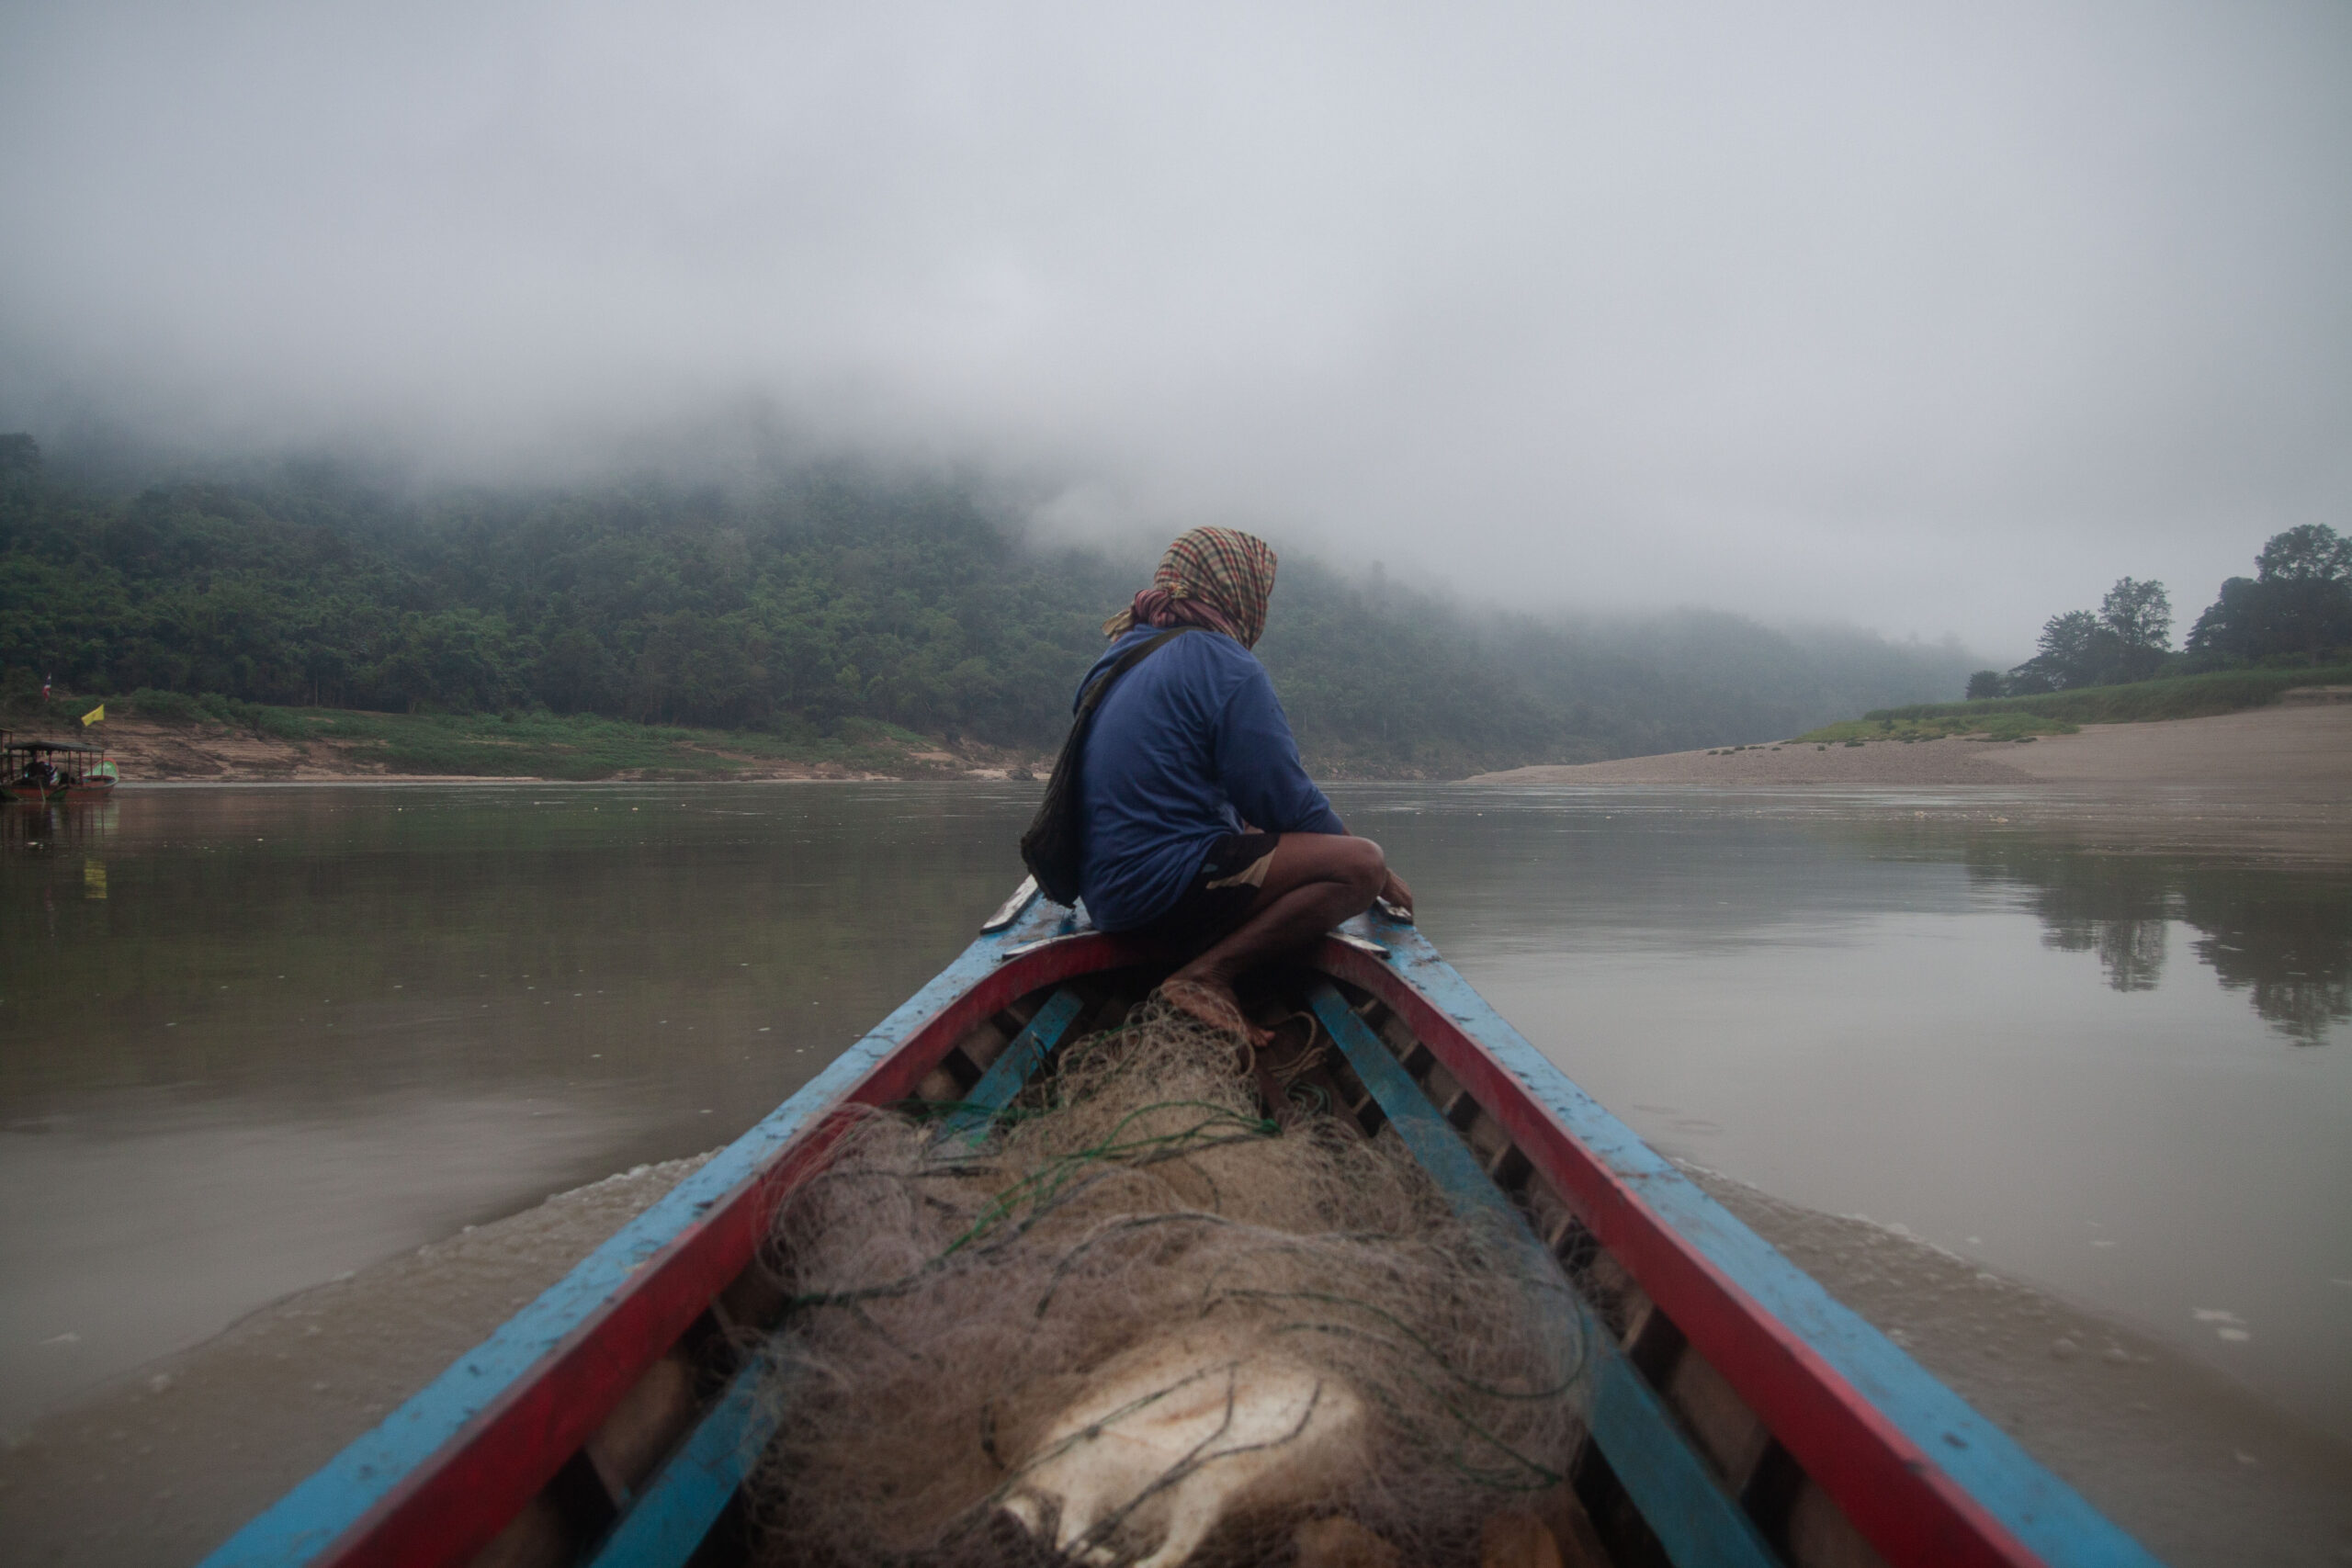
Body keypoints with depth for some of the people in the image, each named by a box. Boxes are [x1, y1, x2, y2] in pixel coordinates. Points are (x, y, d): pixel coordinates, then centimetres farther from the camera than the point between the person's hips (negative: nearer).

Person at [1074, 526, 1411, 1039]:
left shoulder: (1125, 653, 18)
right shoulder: (1226, 665, -11)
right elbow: (1288, 802, -10)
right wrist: (1378, 872, 4)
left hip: (1108, 889, 10)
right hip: (1164, 890, -10)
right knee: (1361, 864, -14)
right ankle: (1207, 977, -18)